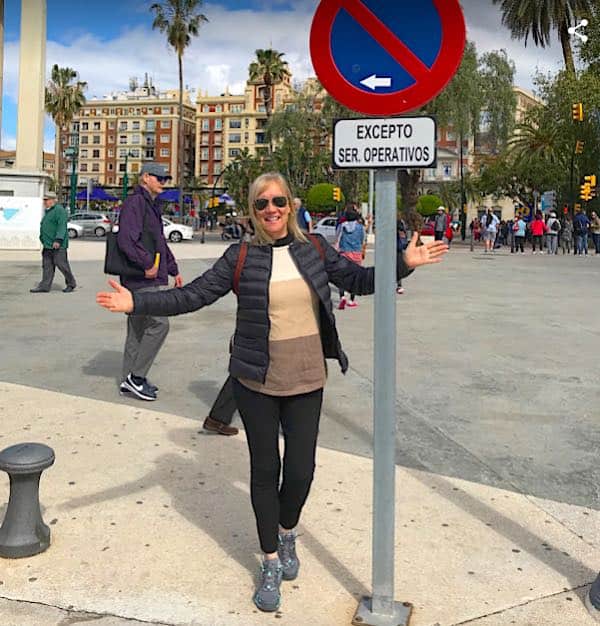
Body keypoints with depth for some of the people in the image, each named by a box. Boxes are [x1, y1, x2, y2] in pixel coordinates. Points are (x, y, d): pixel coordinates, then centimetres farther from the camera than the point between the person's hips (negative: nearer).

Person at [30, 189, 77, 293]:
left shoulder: (59, 210, -11)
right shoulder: (48, 211, 20)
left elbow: (62, 226, -20)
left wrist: (58, 240, -26)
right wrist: (43, 240, 21)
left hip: (58, 245, -10)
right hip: (47, 244, 10)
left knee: (61, 263, -6)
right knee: (47, 265, 7)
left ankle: (71, 283, 8)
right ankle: (45, 286, 8)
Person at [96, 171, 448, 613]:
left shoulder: (315, 249, 2)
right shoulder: (241, 257, -5)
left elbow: (359, 280, 8)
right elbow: (191, 297, -7)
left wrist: (404, 263, -4)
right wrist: (136, 302, -16)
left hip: (306, 381, 1)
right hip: (256, 382, -1)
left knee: (300, 470, 3)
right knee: (265, 470, 9)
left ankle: (287, 534, 38)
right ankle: (271, 564, 29)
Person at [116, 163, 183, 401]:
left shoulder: (151, 206, 21)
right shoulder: (135, 202, -11)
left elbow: (160, 242, 29)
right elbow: (127, 239, -24)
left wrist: (173, 270, 25)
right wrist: (147, 264, -21)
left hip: (149, 279, 10)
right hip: (141, 279, -10)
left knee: (138, 328, 12)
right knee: (159, 323, -12)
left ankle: (129, 380, 19)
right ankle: (136, 376, -3)